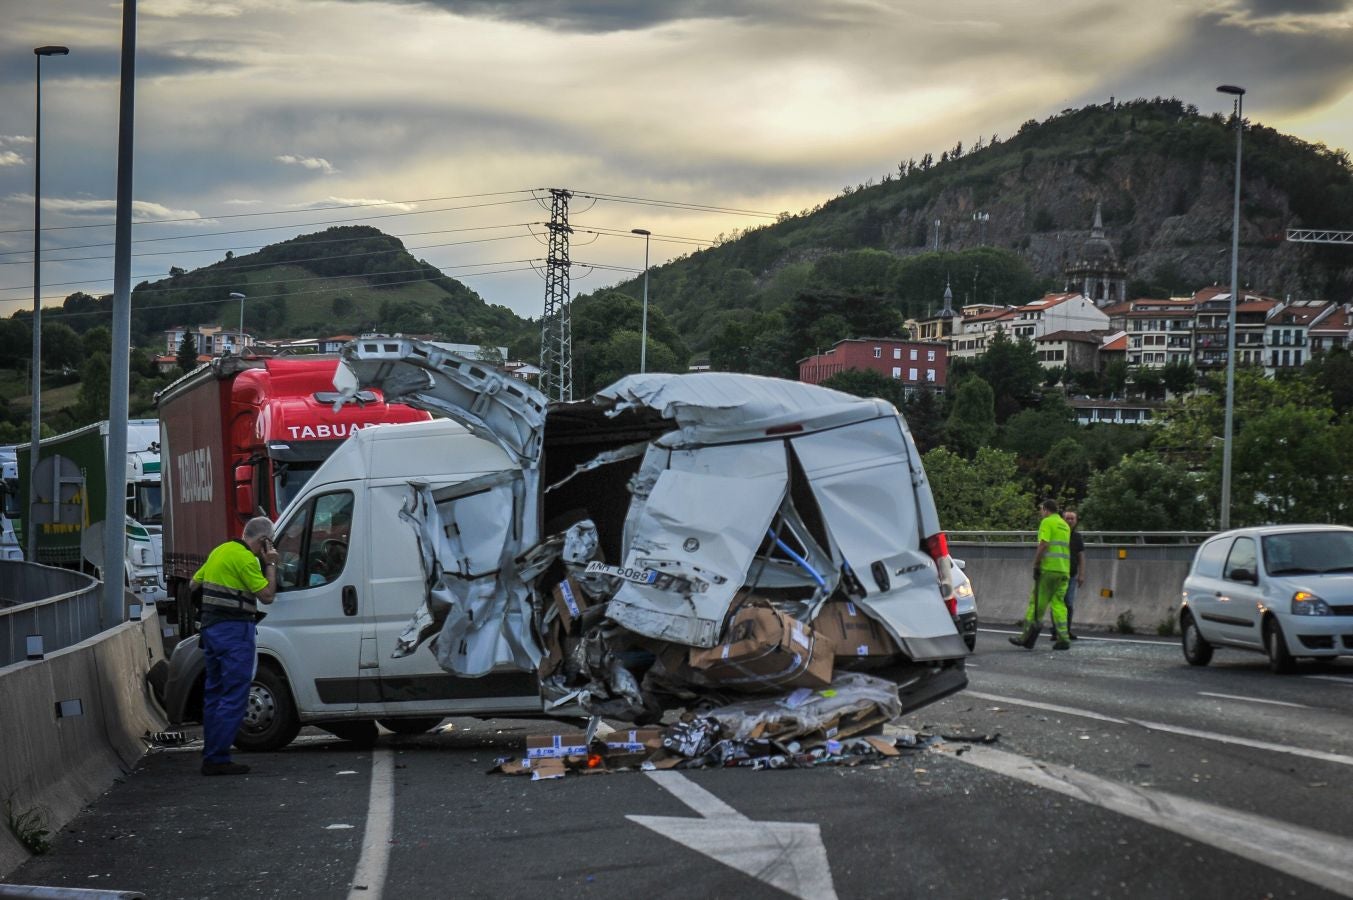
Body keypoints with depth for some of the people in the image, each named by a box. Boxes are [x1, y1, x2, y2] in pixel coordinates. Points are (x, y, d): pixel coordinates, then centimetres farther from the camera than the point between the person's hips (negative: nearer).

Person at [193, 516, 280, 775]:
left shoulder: (221, 550, 14)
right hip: (234, 630, -10)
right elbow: (266, 595, -13)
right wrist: (270, 565, -3)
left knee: (215, 693, 14)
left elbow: (195, 581, 22)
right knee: (234, 696, -8)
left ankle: (210, 757, 16)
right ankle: (218, 759, -11)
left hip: (211, 627, 10)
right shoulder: (245, 558, -14)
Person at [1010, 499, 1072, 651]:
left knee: (1038, 602, -3)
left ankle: (1027, 635, -2)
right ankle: (1063, 638, -2)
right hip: (1064, 570, 7)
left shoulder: (1047, 522, -5)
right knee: (1059, 603, 6)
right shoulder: (1065, 525, 19)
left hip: (1049, 568, -7)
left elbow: (1043, 545, -15)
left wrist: (1036, 565, -11)